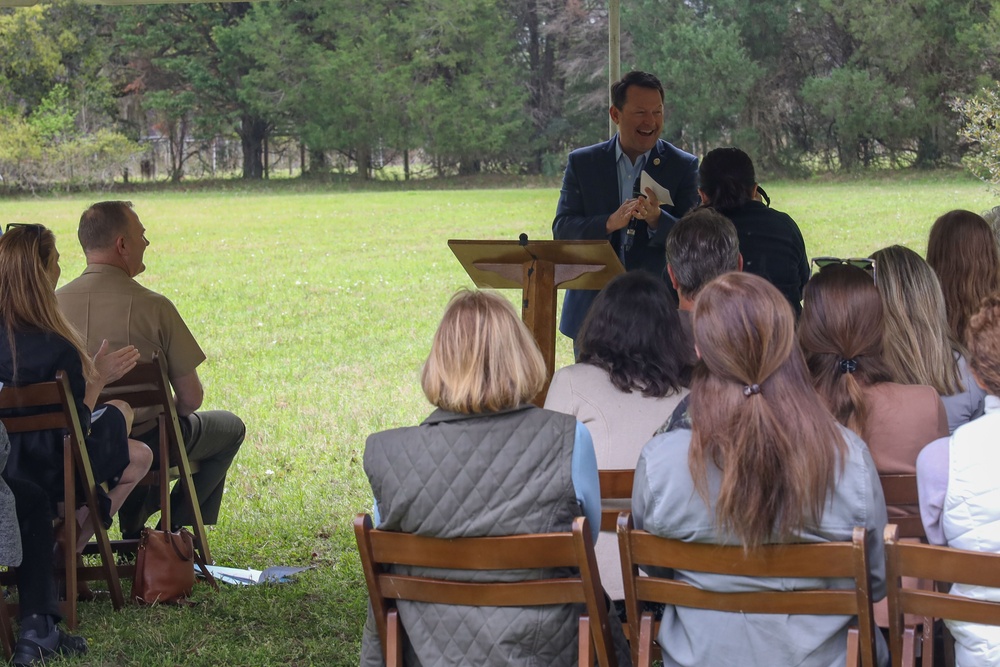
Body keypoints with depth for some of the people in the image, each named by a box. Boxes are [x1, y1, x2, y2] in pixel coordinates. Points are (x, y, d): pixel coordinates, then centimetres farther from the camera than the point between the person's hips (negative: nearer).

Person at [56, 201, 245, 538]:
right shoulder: (154, 307, -22)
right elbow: (191, 398, -17)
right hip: (145, 446, -5)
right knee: (230, 427, 24)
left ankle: (134, 529, 43)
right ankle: (178, 533, 22)